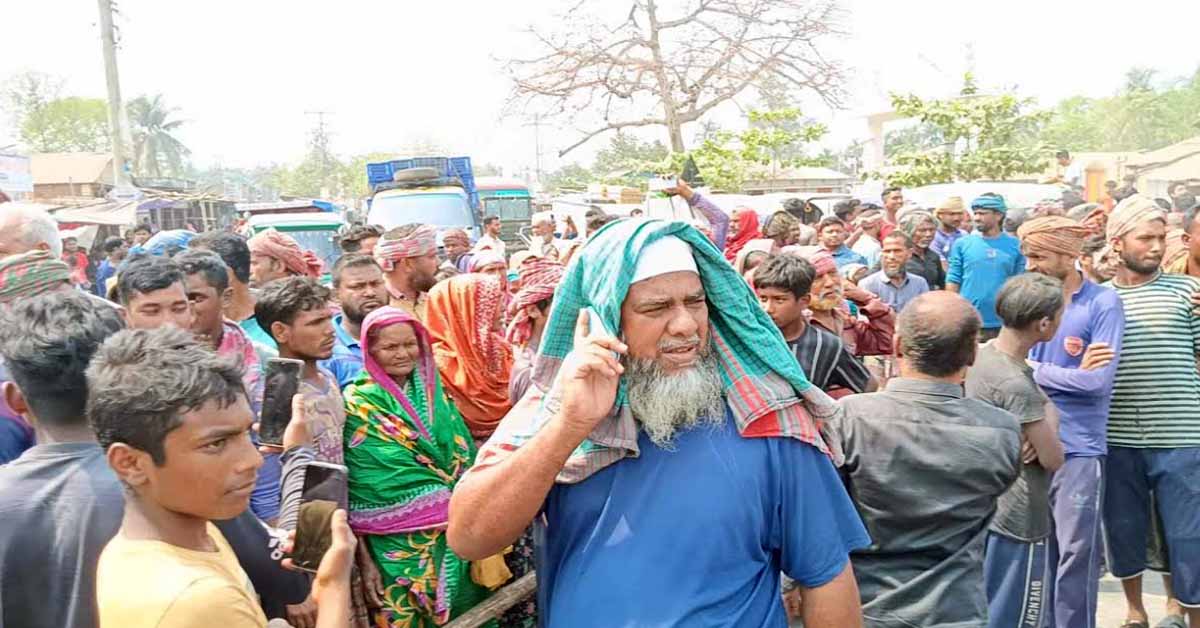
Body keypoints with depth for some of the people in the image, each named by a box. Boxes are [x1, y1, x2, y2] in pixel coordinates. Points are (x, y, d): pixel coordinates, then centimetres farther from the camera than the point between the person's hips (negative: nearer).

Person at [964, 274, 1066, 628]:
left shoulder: (982, 354, 1)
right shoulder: (1015, 384, -27)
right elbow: (1053, 459, -18)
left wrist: (1041, 432, -9)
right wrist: (1050, 418, -1)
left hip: (989, 507, 9)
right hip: (1018, 519, -9)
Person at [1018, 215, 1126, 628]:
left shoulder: (1103, 303, -9)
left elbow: (1098, 380, -17)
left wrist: (1035, 370, -8)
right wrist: (1069, 374, -11)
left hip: (1078, 448, -5)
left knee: (1075, 555, 4)